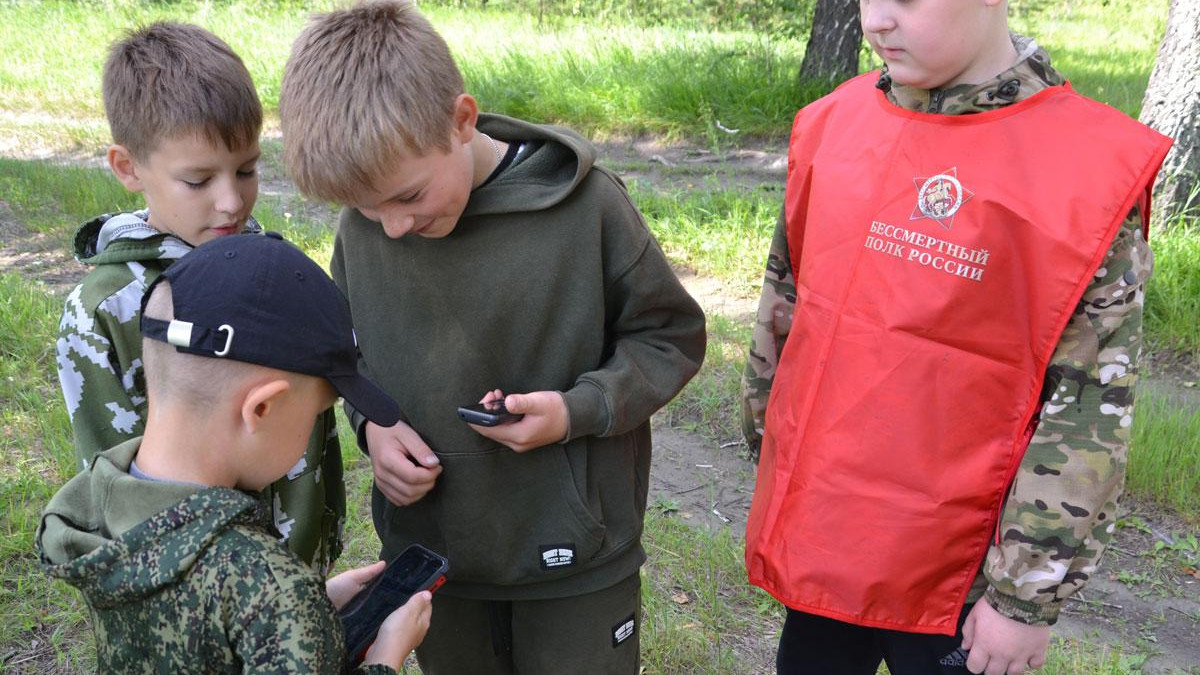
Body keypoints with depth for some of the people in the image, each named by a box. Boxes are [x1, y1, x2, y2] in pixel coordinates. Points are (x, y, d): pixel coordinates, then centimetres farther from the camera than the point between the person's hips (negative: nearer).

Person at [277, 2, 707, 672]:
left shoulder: (585, 204, -20)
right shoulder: (364, 224, -8)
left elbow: (670, 334, -8)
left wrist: (580, 409, -22)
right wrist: (369, 421, -9)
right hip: (429, 548, 4)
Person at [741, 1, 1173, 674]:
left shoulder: (1087, 171, -16)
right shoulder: (833, 122, 0)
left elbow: (1090, 414, -14)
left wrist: (1028, 597, -12)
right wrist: (765, 440, 16)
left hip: (954, 570, -5)